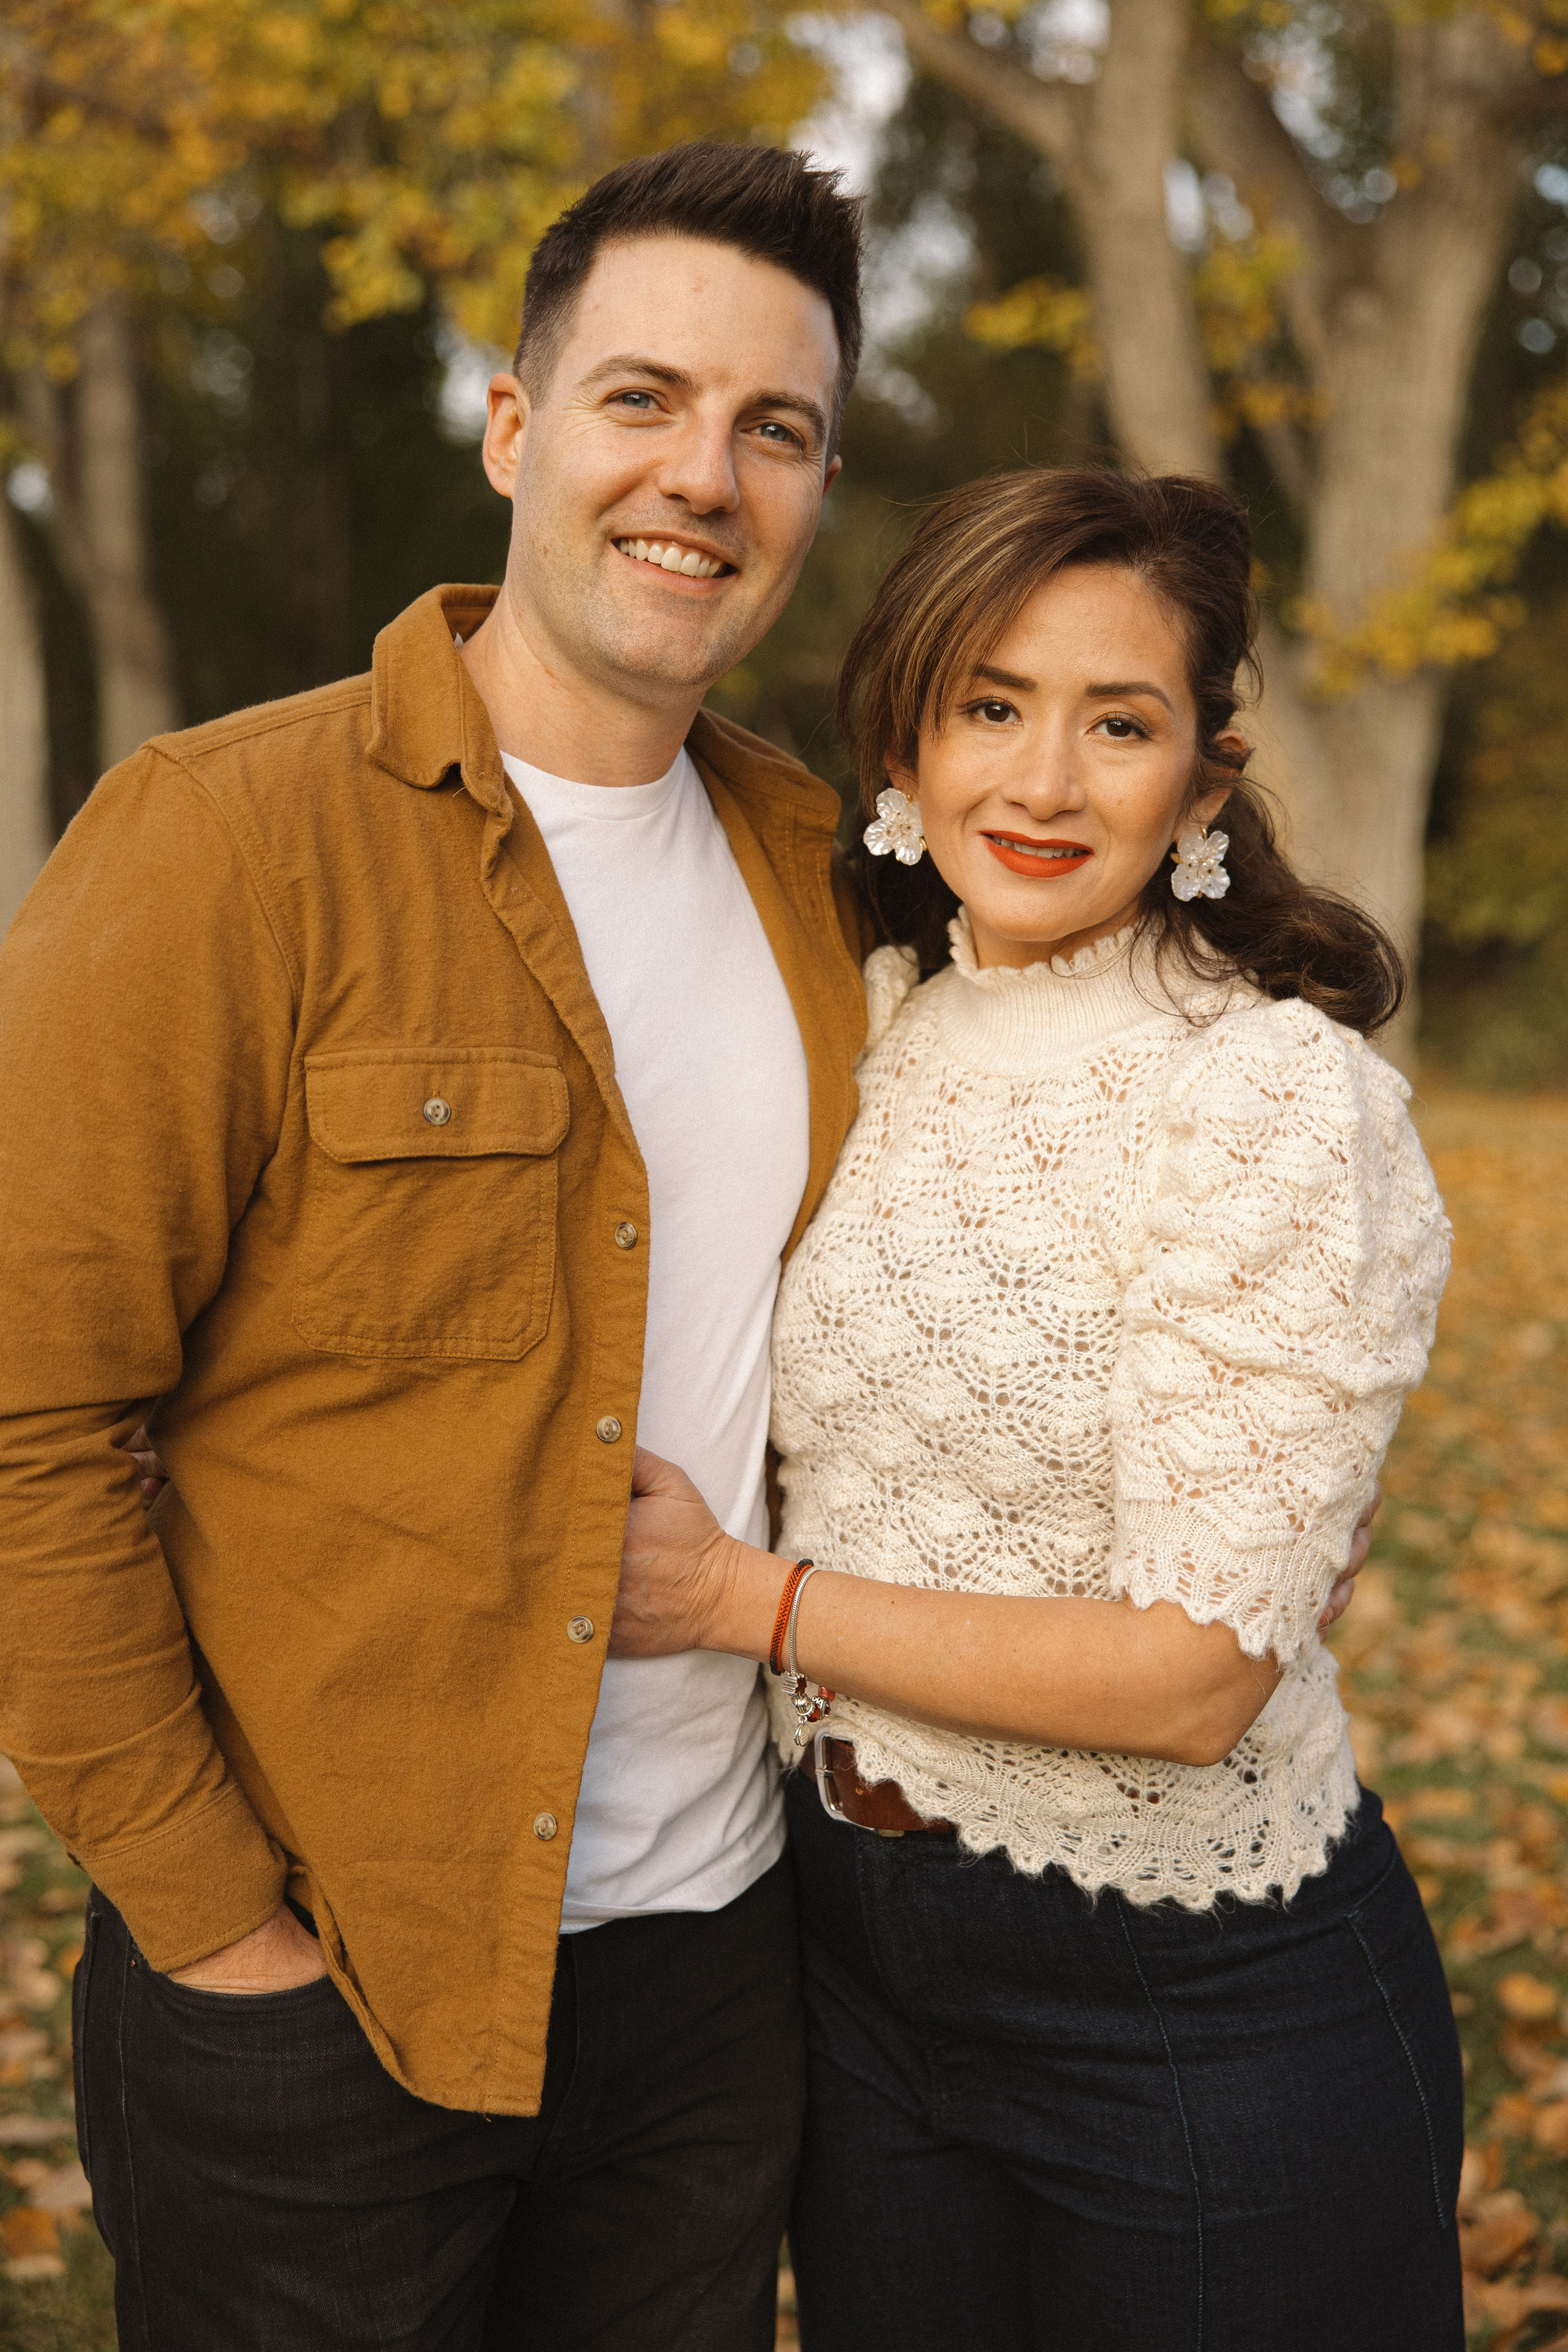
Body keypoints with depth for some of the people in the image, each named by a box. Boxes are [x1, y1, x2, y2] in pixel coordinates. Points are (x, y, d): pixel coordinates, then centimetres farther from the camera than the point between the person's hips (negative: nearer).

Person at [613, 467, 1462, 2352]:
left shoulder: (1275, 1096, -20)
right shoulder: (873, 1026, 0)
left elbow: (1191, 1676, -23)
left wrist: (746, 1598, -17)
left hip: (1192, 2006, -6)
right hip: (855, 1931, 6)